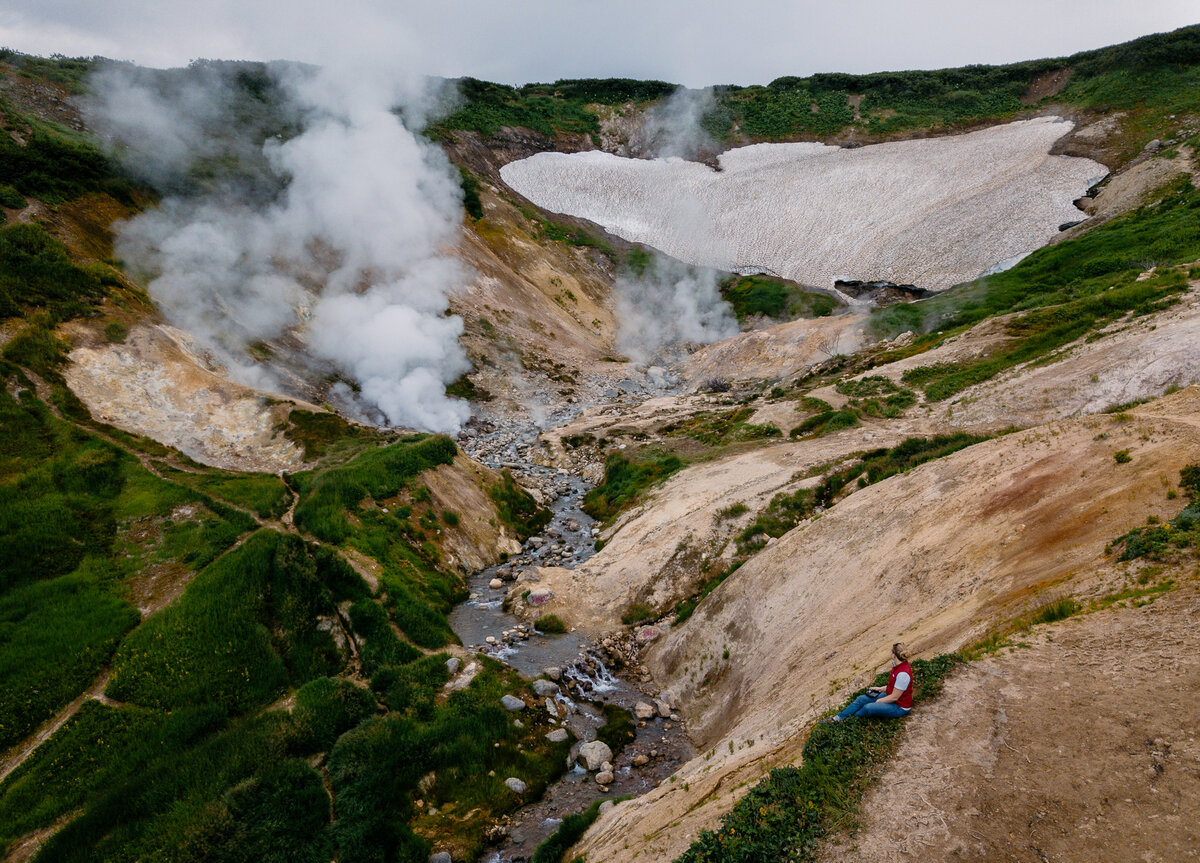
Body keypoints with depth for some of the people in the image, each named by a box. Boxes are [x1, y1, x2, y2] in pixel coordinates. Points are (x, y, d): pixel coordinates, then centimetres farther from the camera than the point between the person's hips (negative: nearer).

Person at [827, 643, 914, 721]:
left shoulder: (903, 673, -32)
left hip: (899, 707, -9)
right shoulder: (898, 665, -2)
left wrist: (878, 701, -12)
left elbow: (894, 697, -24)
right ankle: (837, 718, -1)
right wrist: (880, 689, 9)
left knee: (868, 708, -25)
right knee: (861, 699, -1)